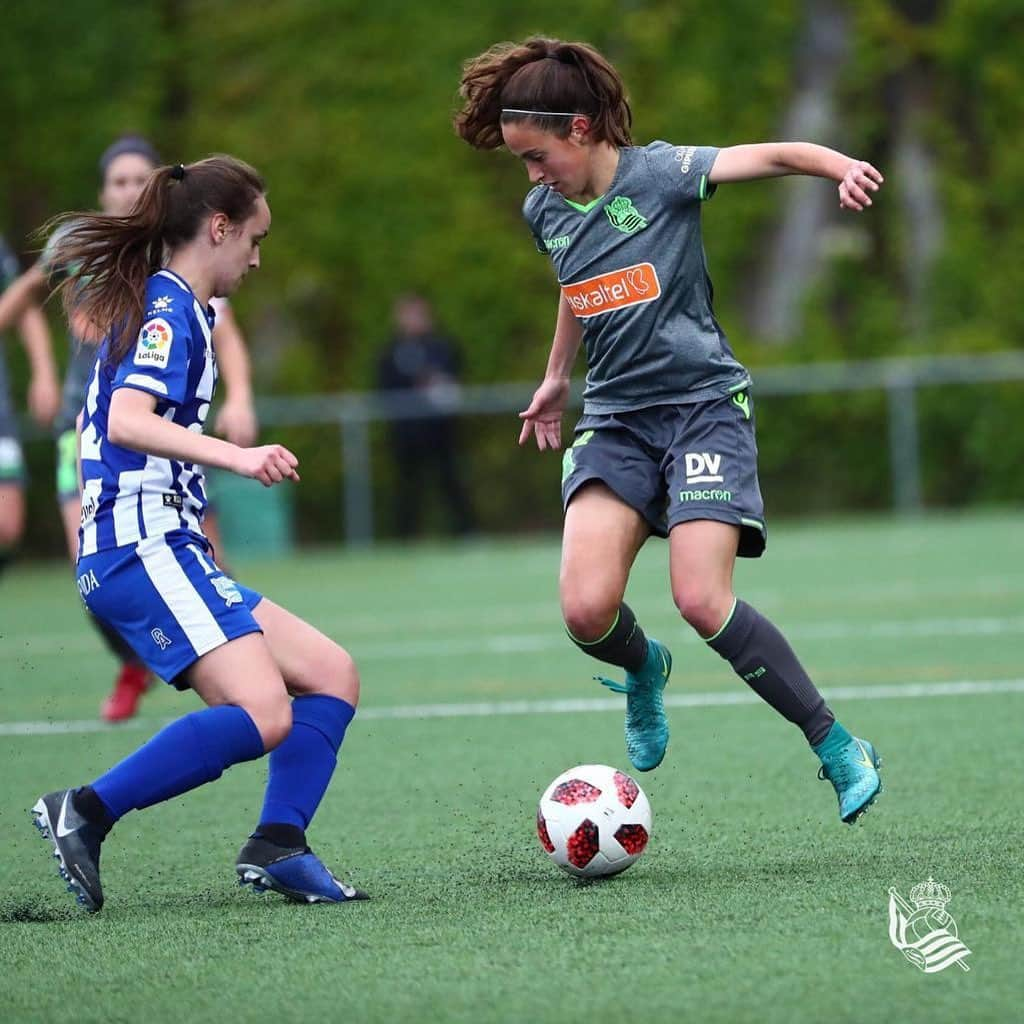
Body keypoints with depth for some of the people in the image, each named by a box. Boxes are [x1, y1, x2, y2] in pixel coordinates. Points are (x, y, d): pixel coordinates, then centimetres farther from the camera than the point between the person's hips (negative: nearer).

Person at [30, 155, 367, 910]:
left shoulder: (165, 307, 22)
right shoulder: (169, 311, -8)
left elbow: (129, 418, 31)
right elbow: (127, 420, -25)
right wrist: (237, 456, -36)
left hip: (167, 552, 11)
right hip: (145, 547, -11)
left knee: (332, 676, 6)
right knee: (262, 717, -24)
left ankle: (278, 847, -5)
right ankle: (86, 813, -20)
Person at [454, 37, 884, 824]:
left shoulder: (658, 174, -10)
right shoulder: (545, 212, 7)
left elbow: (771, 157, -22)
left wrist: (843, 167, -41)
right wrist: (557, 378, 39)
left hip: (703, 403, -5)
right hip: (615, 418, 5)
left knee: (702, 601, -20)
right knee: (586, 610, -15)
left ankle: (838, 748, -5)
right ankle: (643, 670, 23)